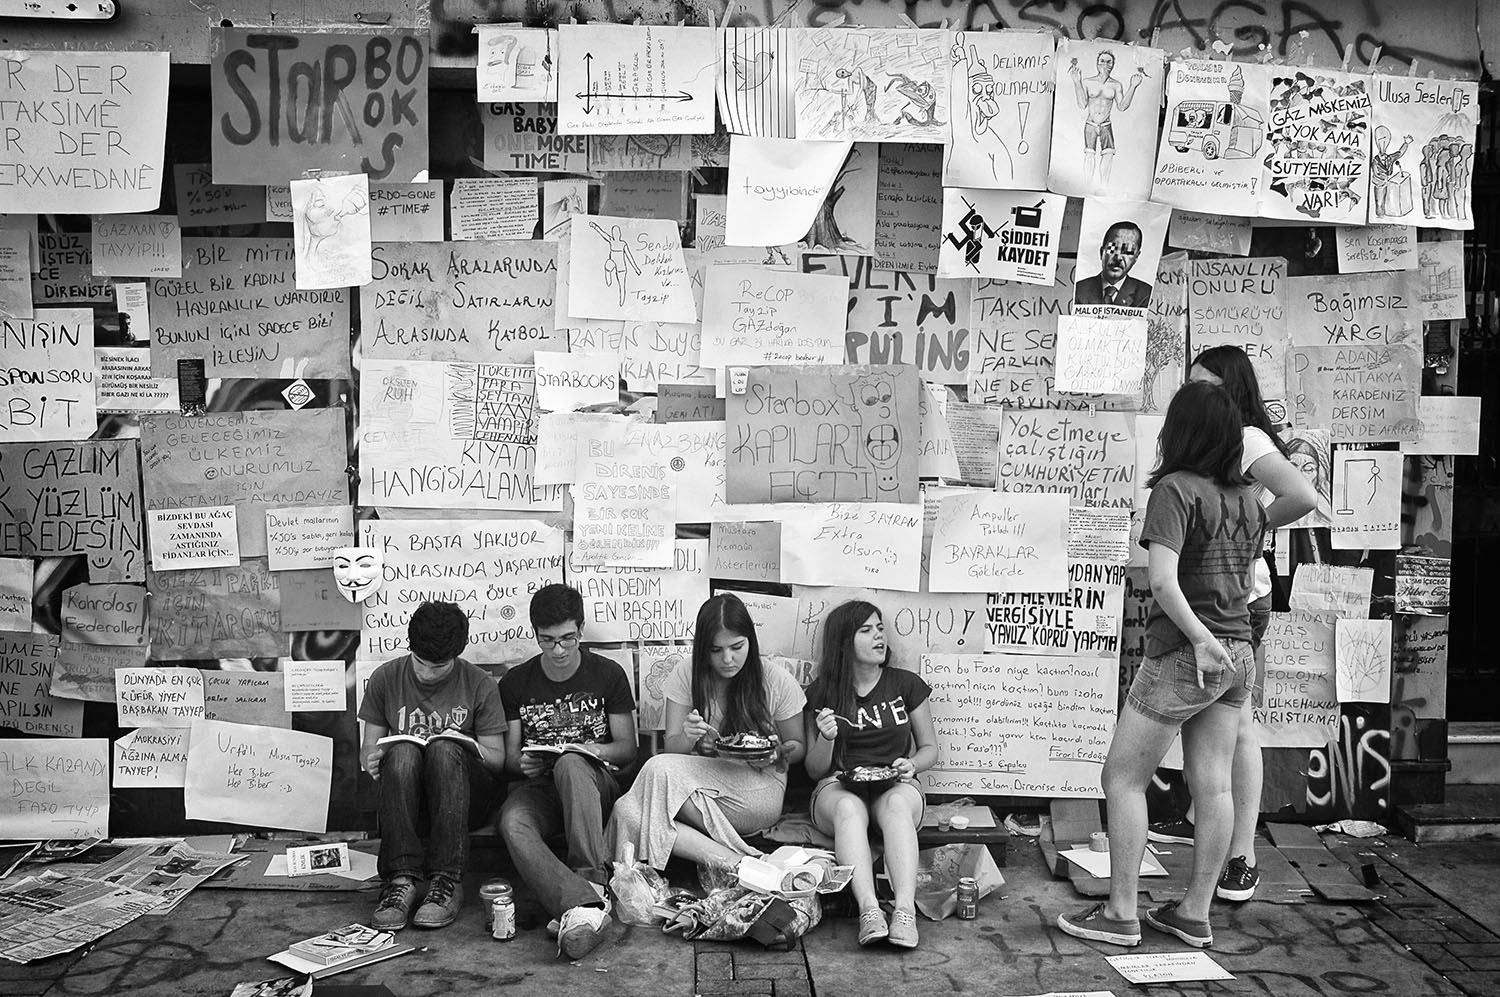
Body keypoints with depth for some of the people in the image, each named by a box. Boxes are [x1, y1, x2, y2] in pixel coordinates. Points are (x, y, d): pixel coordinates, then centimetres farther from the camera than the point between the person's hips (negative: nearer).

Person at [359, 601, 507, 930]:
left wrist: (467, 745, -20)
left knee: (444, 750, -33)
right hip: (403, 796, 1)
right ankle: (400, 880, -38)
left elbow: (498, 759, 0)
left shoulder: (479, 684, -1)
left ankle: (447, 882, -37)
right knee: (403, 752, -31)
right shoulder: (386, 678, 4)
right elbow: (368, 747, 8)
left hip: (467, 798, -1)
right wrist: (371, 758, -16)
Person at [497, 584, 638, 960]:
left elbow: (628, 748, 9)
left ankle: (591, 879, -46)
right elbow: (509, 757, 12)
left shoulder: (608, 675, 6)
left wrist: (594, 751, -13)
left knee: (569, 763, -39)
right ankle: (582, 904, -56)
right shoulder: (515, 682, 10)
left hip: (596, 784, -1)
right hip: (538, 787, 2)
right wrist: (522, 765, -13)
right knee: (512, 822, -36)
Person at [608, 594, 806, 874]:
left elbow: (797, 747, 11)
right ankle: (737, 863, -27)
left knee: (659, 771, -31)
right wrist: (687, 737, -22)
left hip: (758, 790, -4)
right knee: (627, 811, -30)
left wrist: (779, 753, -13)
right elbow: (670, 748, 2)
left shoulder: (778, 682, -2)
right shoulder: (687, 675, 3)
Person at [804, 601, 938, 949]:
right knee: (848, 808, -37)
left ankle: (905, 910, -48)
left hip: (895, 784, 1)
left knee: (897, 804, -36)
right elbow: (814, 770, 8)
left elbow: (929, 747, 16)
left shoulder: (906, 684, 8)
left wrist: (911, 765, -7)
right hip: (838, 786, 0)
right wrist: (826, 739, -14)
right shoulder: (822, 692, 6)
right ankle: (869, 910, -50)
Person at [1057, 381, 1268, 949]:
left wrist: (1201, 638, -18)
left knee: (1122, 777, 3)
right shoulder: (1247, 499, 9)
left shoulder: (1176, 488, -13)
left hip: (1184, 656, -7)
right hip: (1239, 652, 7)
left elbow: (1163, 582, -24)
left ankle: (1121, 915, 6)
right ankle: (1195, 914, 18)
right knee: (1213, 787, 9)